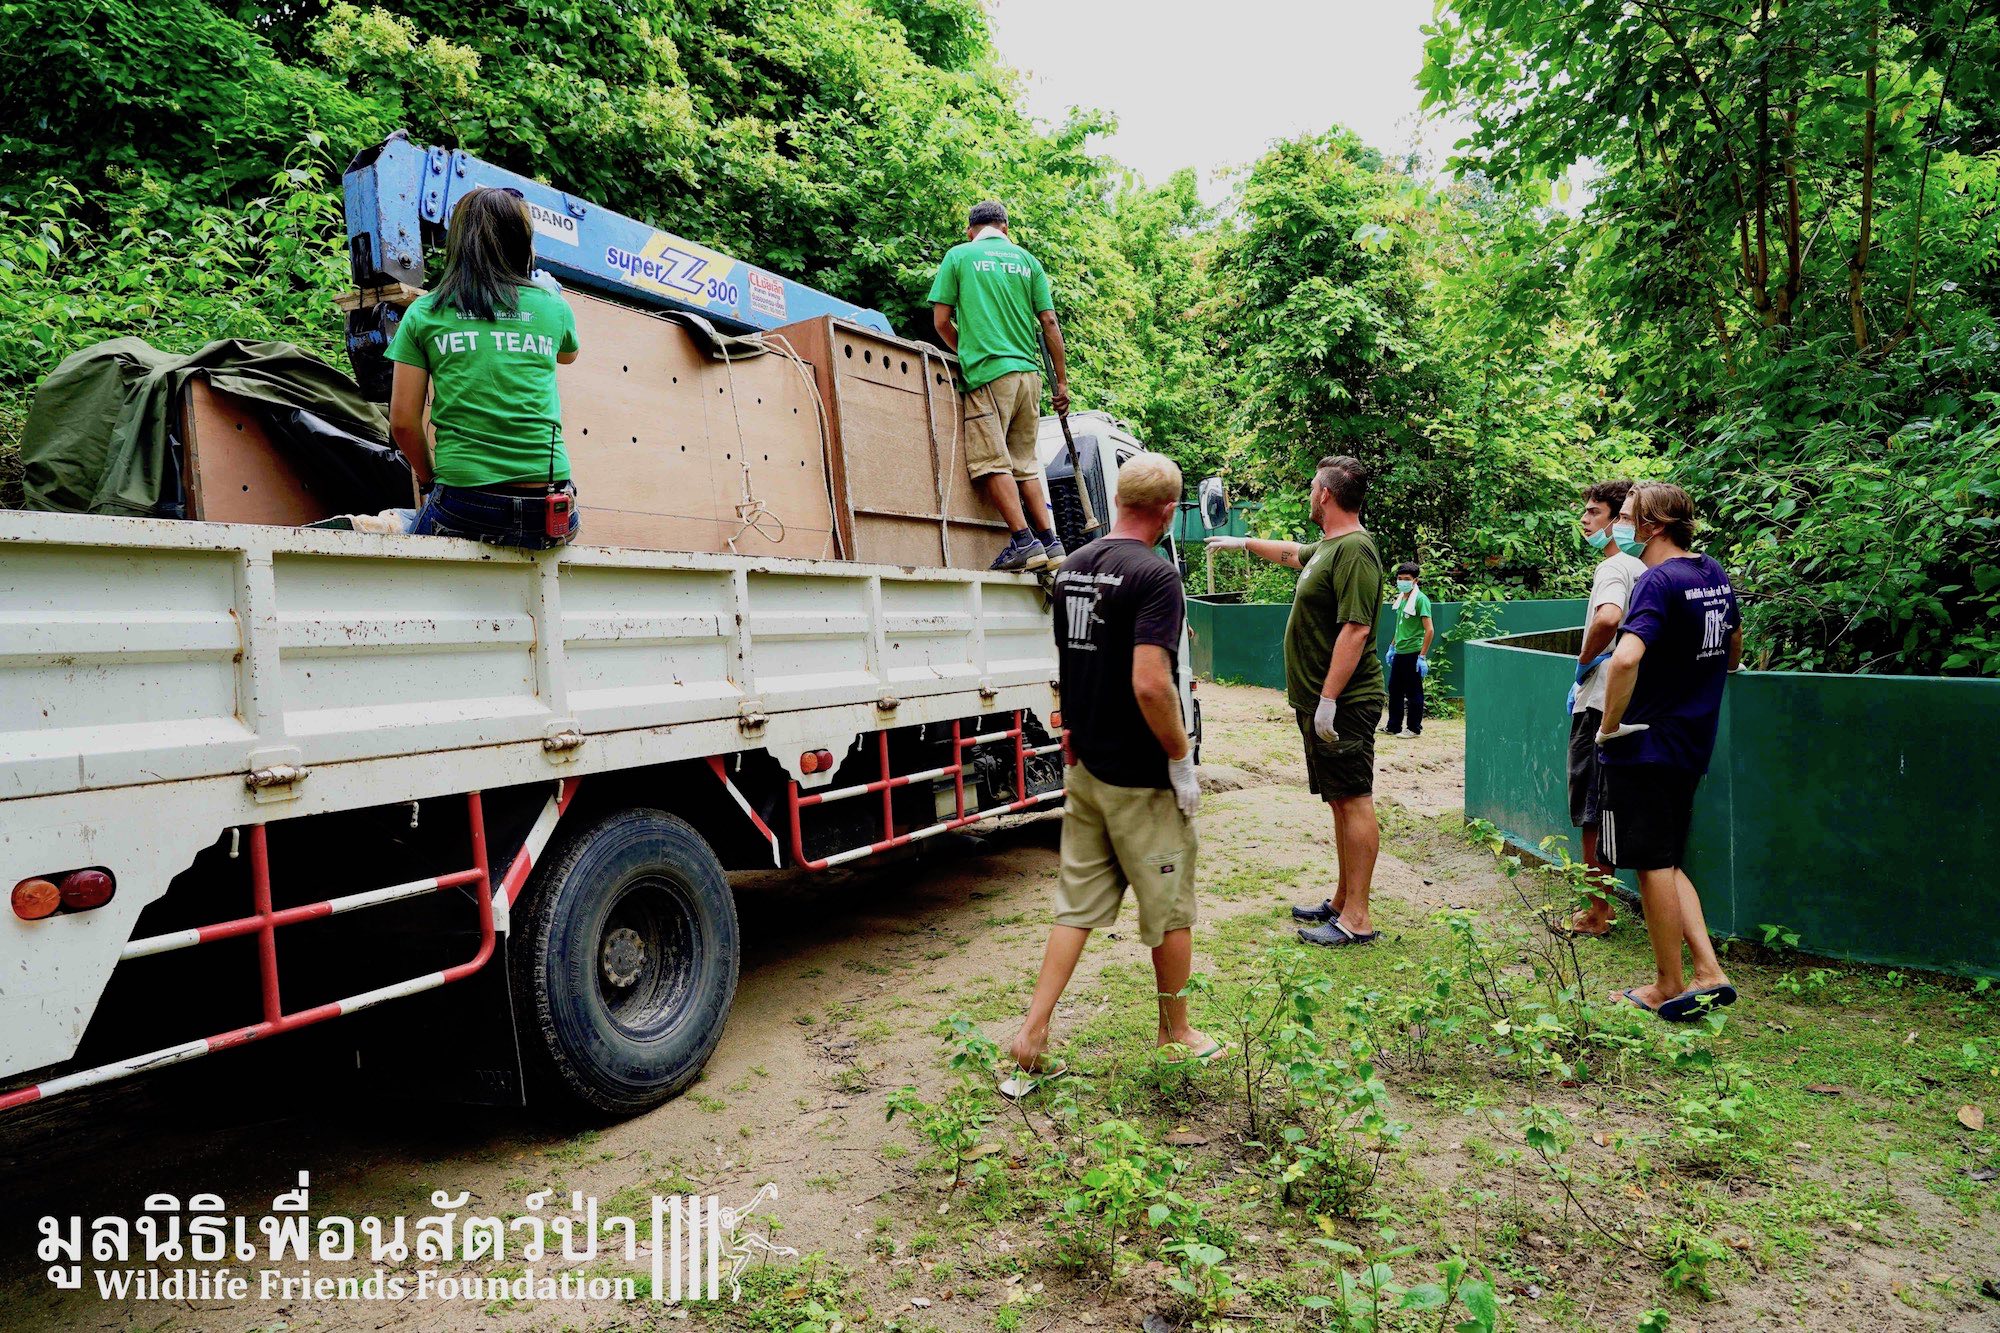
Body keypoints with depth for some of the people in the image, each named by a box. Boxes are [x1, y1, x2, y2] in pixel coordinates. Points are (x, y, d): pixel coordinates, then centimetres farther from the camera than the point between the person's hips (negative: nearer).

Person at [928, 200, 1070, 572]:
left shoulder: (958, 256, 6)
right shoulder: (1027, 260, 14)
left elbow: (941, 321, 5)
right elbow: (1049, 322, 9)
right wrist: (1062, 381, 13)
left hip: (988, 373, -4)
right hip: (1030, 373, 5)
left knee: (992, 463, -4)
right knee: (1026, 464, 10)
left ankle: (1024, 542, -14)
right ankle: (1050, 542, 6)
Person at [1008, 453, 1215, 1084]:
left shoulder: (1070, 568, 7)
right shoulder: (1155, 576, -18)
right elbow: (1150, 683, -27)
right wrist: (1182, 760, -15)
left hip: (1085, 767, 7)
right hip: (1141, 778, -7)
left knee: (1078, 904, 15)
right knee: (1169, 910, 11)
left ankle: (1033, 1028, 13)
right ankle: (1176, 1033, 28)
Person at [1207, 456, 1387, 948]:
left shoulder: (1354, 550, -16)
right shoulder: (1327, 546, 16)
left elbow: (1356, 630, -23)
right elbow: (1293, 553, 40)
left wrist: (1328, 698, -25)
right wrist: (1245, 543, 51)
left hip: (1343, 705, -10)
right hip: (1320, 703, 10)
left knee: (1355, 803, -5)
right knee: (1341, 802, 15)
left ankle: (1357, 919, 0)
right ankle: (1342, 901, 25)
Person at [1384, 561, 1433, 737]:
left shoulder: (1420, 599, -13)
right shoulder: (1400, 598, 10)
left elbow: (1429, 630, -16)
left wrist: (1423, 656, -20)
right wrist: (1392, 647, 20)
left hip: (1413, 653, -8)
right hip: (1399, 653, 8)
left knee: (1413, 692, 2)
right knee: (1394, 689, 13)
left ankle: (1415, 728, 13)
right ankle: (1393, 726, 23)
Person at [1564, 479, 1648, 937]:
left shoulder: (1612, 568, -15)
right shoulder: (1640, 569, 15)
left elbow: (1607, 617, -37)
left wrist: (1584, 661, -20)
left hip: (1600, 704, -10)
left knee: (1590, 812, -2)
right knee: (1607, 809, 16)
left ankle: (1596, 914, 6)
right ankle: (1602, 905, 24)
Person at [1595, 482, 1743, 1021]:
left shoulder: (1658, 581, -18)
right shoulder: (1713, 574, 10)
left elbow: (1626, 658, -33)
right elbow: (1734, 643, 26)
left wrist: (1609, 725, -20)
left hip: (1645, 748, -9)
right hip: (1692, 745, 9)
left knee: (1654, 865, 3)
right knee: (1667, 862, 18)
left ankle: (1668, 988, 14)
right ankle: (1709, 972, 14)